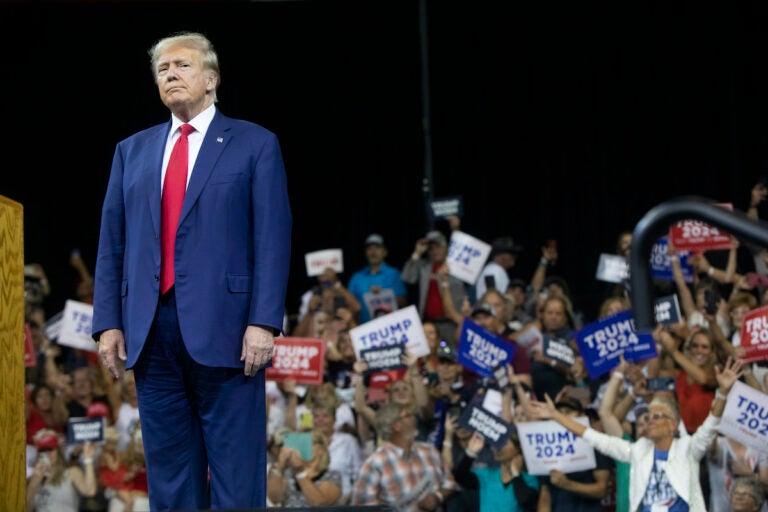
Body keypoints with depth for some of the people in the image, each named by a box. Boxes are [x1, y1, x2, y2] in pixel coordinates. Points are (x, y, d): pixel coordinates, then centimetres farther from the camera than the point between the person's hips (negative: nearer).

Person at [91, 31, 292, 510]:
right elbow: (112, 242, 14)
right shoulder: (132, 151, 17)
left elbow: (273, 239, -2)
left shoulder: (255, 145, 5)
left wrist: (263, 322, -12)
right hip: (151, 331, 4)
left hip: (223, 330, -4)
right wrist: (108, 323, 4)